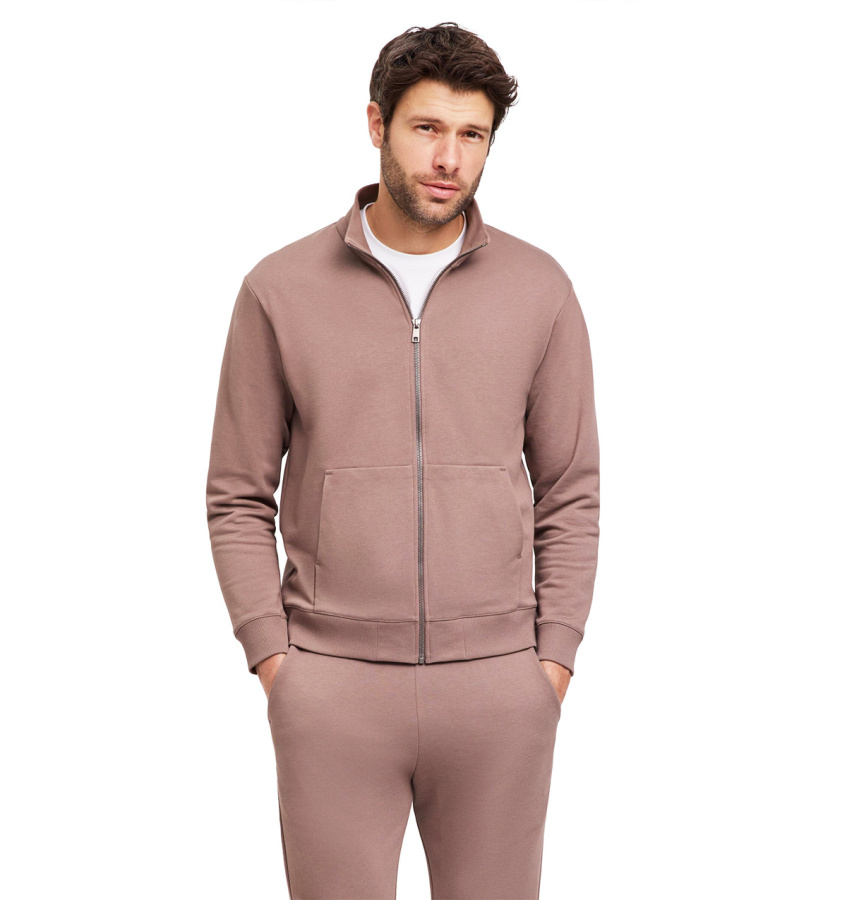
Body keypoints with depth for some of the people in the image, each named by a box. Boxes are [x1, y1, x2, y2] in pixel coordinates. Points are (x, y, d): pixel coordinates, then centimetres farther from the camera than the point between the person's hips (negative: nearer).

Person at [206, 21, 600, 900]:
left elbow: (571, 492, 7)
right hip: (331, 683, -1)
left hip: (497, 686, 1)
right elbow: (239, 498, 5)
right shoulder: (279, 289, 0)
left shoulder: (539, 289, 3)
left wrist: (554, 656, 0)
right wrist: (272, 657, -3)